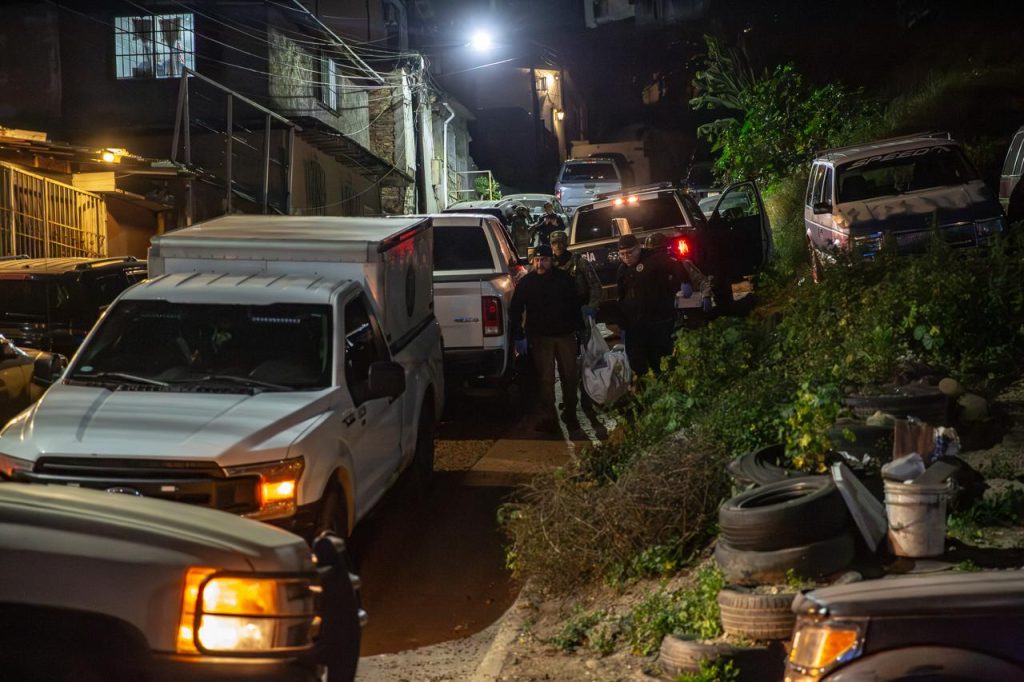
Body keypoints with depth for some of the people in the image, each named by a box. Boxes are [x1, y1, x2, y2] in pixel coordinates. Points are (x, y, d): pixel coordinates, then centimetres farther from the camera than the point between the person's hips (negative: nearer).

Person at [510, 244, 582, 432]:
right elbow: (515, 311, 1)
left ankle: (570, 415, 16)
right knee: (545, 379, -3)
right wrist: (519, 337, -5)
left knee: (569, 376, 4)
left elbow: (575, 305, 11)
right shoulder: (526, 283, 0)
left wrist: (575, 328, 4)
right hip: (540, 337, -1)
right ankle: (548, 417, 1)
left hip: (565, 335, 2)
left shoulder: (565, 279, 4)